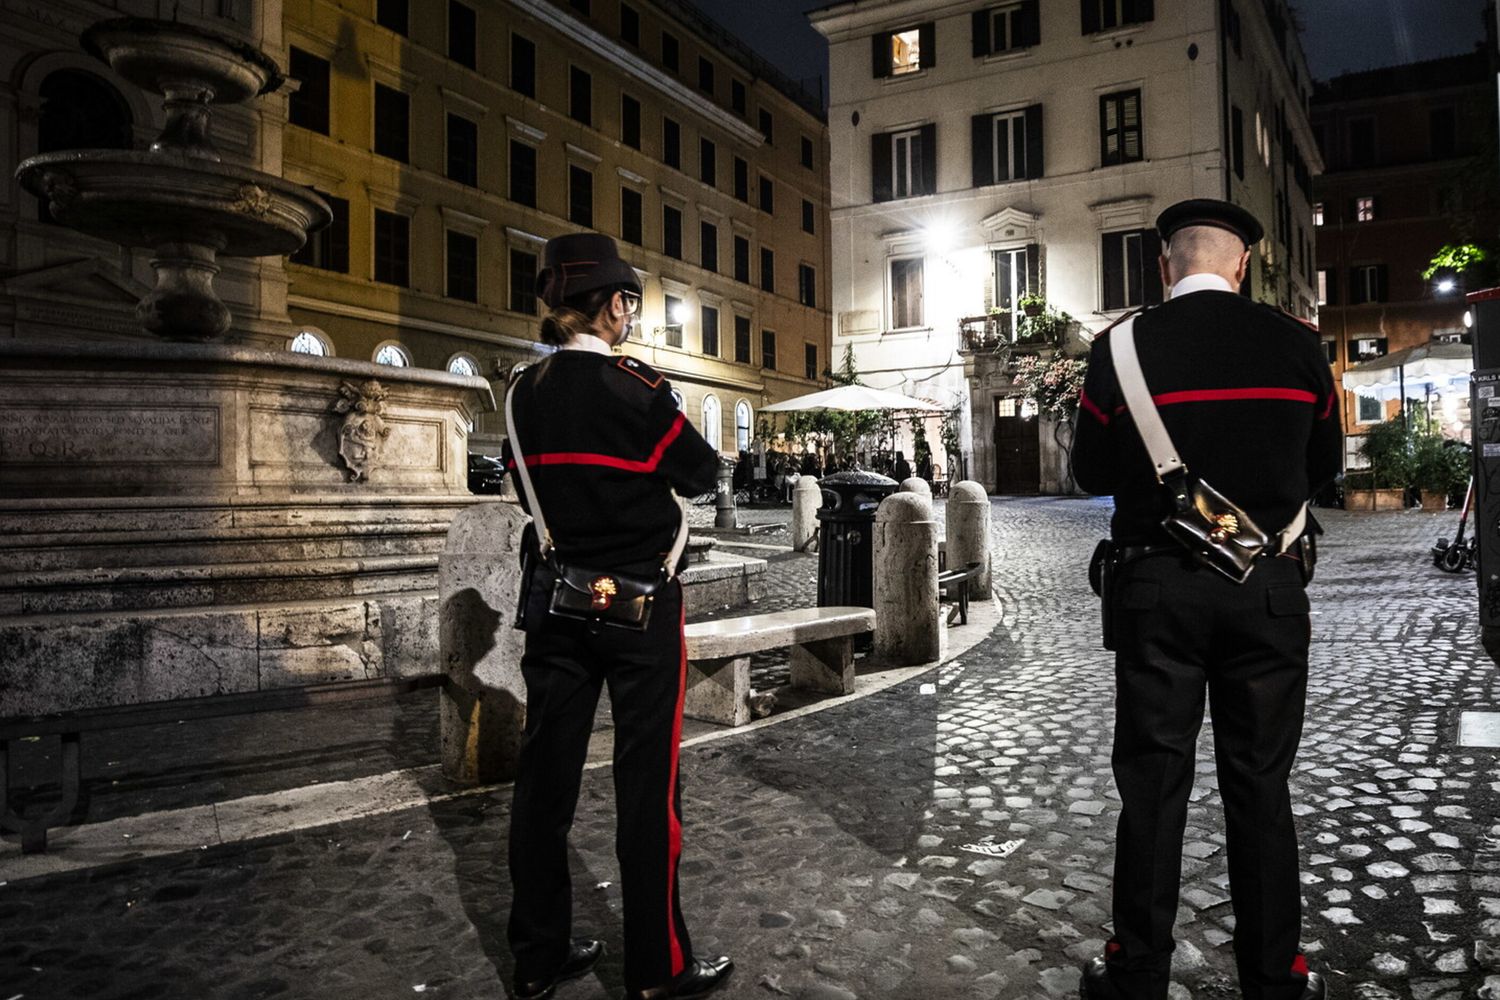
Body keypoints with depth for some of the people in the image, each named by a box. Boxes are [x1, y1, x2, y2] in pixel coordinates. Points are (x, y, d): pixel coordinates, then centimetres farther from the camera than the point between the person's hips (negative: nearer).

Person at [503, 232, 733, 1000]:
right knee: (646, 779, 4)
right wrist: (682, 444, 13)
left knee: (545, 771, 11)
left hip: (556, 599, 6)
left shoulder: (525, 391, 3)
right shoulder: (635, 388, -14)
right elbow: (701, 474, -4)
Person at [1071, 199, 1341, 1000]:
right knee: (1260, 783, 12)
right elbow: (1324, 466, 10)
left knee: (1153, 782, 7)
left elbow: (1092, 473, 1)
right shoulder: (1295, 344, 0)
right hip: (1268, 587, 2)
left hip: (1157, 587, -1)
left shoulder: (1122, 348, -6)